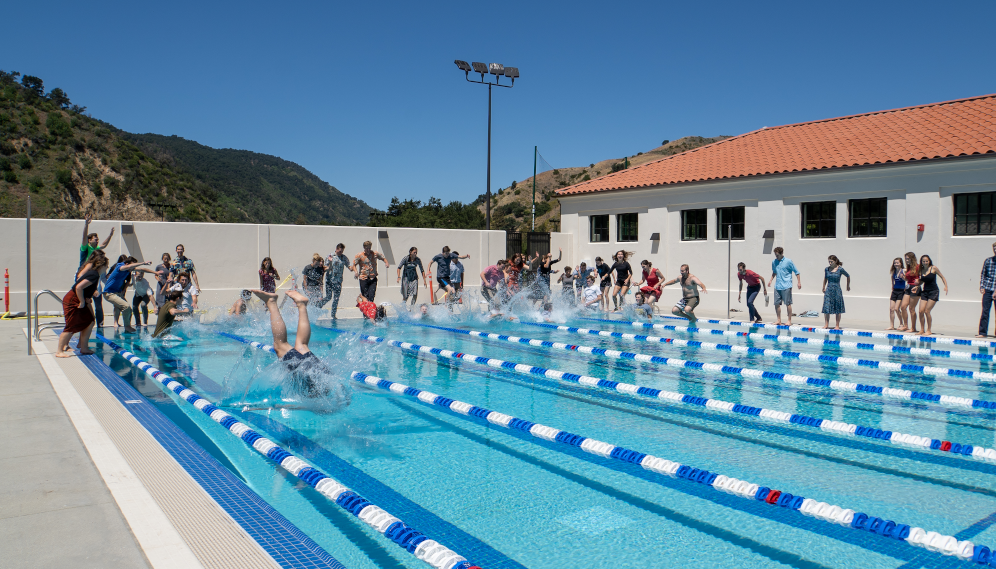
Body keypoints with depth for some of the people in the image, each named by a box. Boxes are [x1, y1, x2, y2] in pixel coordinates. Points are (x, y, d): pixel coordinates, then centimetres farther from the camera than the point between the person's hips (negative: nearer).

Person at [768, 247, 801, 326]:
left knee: (788, 303, -1)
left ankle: (789, 320, 7)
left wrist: (799, 282, -6)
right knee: (776, 303, 4)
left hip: (786, 286, -5)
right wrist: (771, 280, 16)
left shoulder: (788, 261, -5)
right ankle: (779, 320, 14)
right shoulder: (774, 262, 9)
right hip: (777, 286, 5)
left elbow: (796, 272, -1)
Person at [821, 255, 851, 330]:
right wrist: (823, 288, 21)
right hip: (828, 290, 3)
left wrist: (848, 286, 16)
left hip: (837, 290, -3)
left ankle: (837, 325, 11)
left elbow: (848, 276, 9)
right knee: (826, 308, -2)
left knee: (837, 309, 4)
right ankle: (826, 325, 6)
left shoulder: (840, 269, -6)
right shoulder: (826, 269, 4)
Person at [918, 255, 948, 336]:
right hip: (925, 291, 5)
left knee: (927, 311, -11)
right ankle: (922, 330, 7)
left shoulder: (933, 268, -5)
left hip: (933, 292, -5)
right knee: (921, 311, -5)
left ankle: (929, 330, 0)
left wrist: (946, 286, -11)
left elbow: (942, 277, 1)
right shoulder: (921, 270, 7)